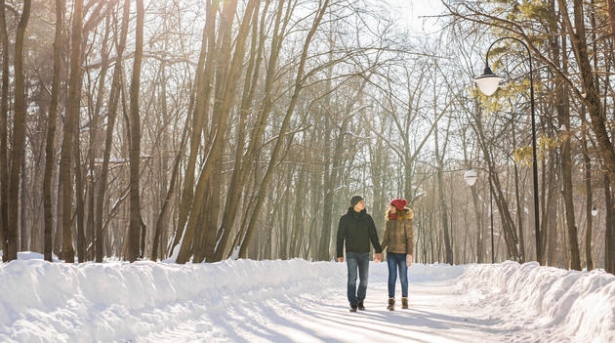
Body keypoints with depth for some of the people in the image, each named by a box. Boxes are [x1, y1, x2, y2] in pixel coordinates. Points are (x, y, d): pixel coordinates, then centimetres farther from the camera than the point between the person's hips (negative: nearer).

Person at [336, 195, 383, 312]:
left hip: (364, 253, 3)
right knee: (352, 278, -10)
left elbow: (373, 235, 1)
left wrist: (378, 251, -10)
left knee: (364, 279, 5)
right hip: (351, 253, -2)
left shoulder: (367, 218, 3)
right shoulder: (345, 219, -3)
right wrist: (340, 254, -5)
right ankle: (353, 304, -6)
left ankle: (360, 301, 22)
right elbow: (340, 237, -1)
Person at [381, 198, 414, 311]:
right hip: (391, 253, 3)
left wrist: (410, 254, -17)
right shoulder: (389, 221, 8)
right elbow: (386, 239, 13)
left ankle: (404, 300, 21)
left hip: (403, 253, -3)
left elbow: (410, 238, -10)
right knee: (392, 276, -1)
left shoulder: (406, 220, -7)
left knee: (403, 277, 6)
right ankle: (391, 301, 0)